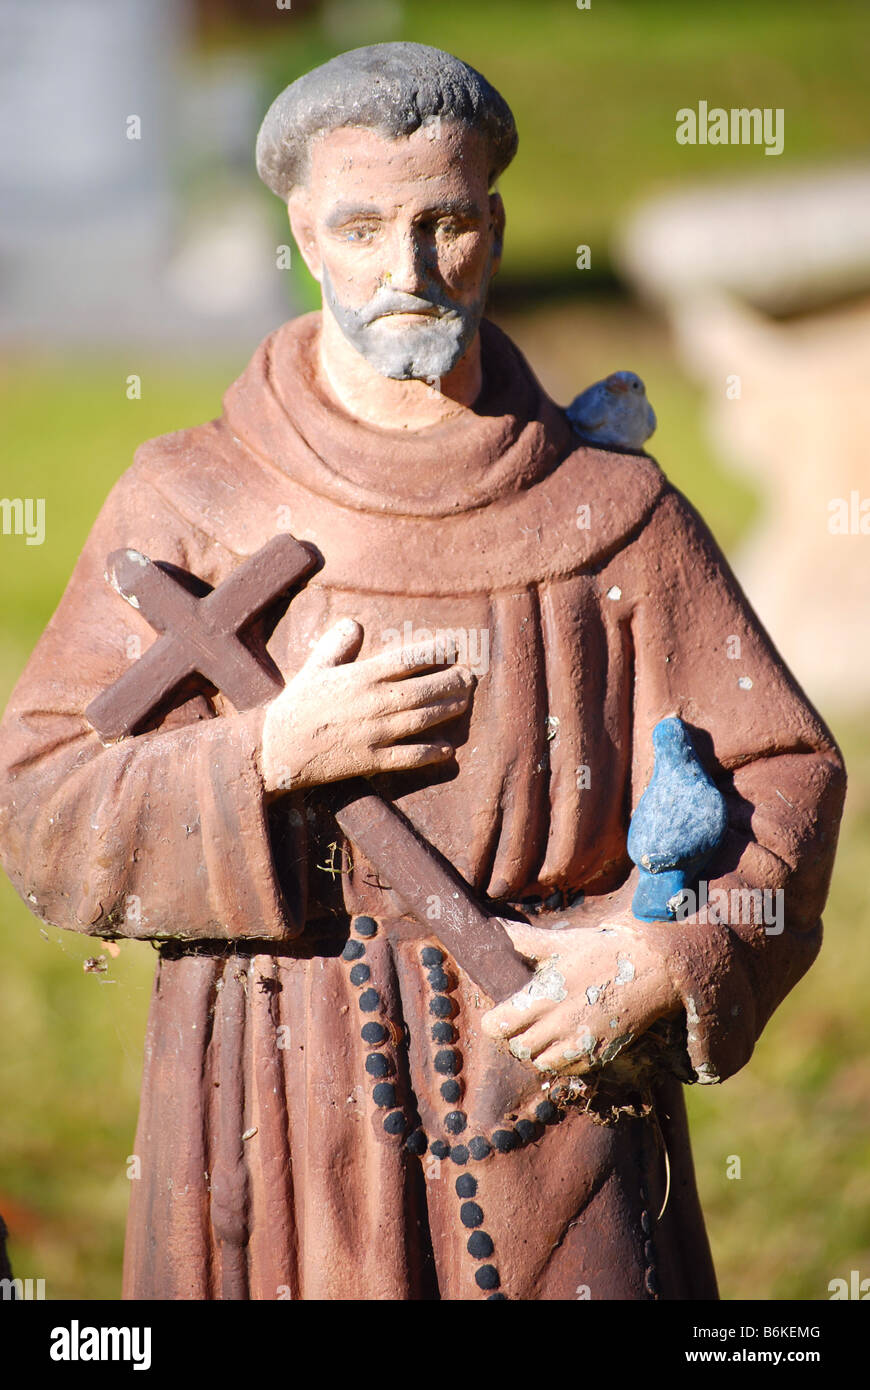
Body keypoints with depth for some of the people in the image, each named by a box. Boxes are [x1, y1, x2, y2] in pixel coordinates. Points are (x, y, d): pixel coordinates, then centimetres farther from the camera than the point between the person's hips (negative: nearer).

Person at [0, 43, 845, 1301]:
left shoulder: (613, 518, 3)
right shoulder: (186, 508, 4)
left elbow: (779, 776, 3)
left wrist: (666, 955, -13)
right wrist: (274, 757, -12)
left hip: (554, 1070, 0)